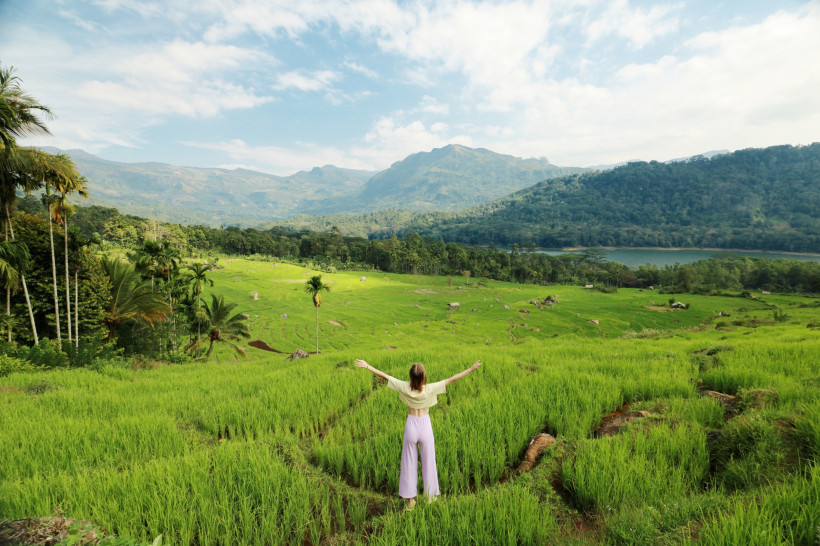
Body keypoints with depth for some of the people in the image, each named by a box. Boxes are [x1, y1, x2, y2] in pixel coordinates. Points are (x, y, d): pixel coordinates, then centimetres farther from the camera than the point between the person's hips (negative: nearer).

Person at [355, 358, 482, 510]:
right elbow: (452, 379, -15)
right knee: (428, 463, 17)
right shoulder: (430, 389, -16)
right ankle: (430, 497, 31)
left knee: (409, 464, 14)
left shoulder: (405, 387, -13)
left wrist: (367, 366, 0)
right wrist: (471, 369, -11)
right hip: (425, 427, -1)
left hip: (411, 427, 1)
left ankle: (410, 500, 25)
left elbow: (385, 376, -8)